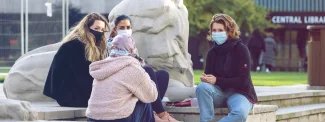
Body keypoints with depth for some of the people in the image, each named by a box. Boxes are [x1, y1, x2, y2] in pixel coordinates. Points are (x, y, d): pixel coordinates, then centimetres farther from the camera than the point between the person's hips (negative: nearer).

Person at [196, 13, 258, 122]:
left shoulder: (241, 49, -9)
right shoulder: (212, 52, 6)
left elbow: (243, 80, -15)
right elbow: (209, 75, 5)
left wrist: (217, 80, -23)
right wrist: (205, 78, -22)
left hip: (239, 93, -4)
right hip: (219, 92, 4)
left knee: (240, 113, -37)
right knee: (202, 87, -29)